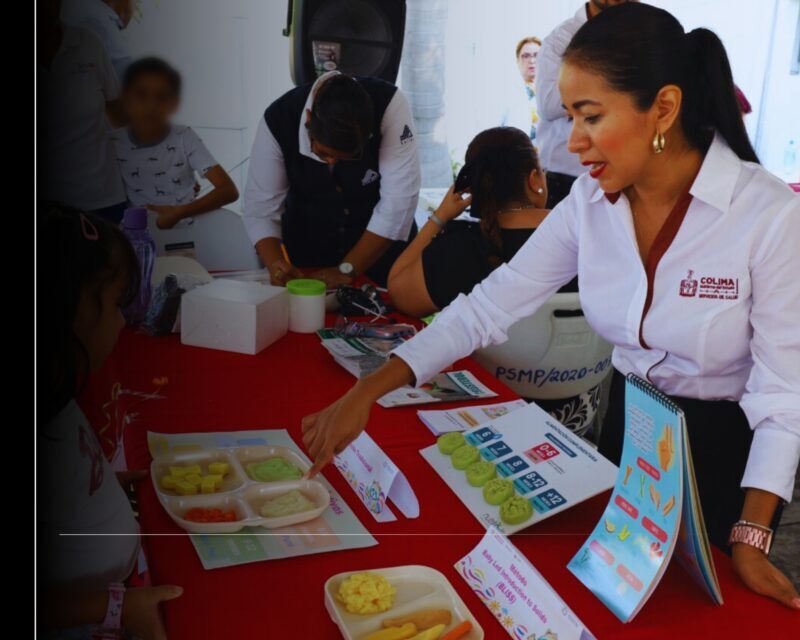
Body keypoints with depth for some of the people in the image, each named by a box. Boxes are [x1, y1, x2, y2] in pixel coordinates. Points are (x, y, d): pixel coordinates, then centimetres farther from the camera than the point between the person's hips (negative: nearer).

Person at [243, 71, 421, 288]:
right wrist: (275, 265, -32)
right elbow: (261, 205, -15)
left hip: (380, 247, -1)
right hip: (307, 246, 1)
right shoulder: (278, 120, -22)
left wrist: (346, 269, -26)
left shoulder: (390, 105, -28)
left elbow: (398, 201, -28)